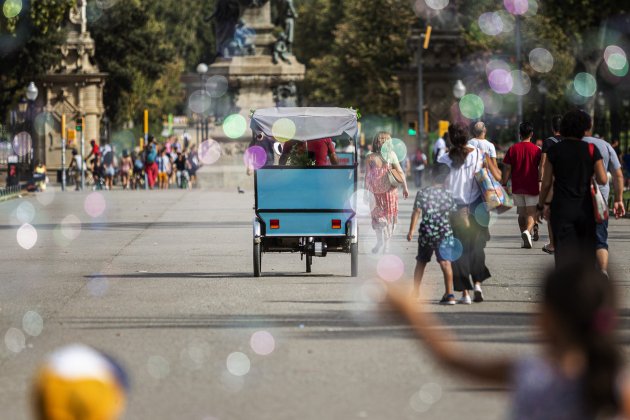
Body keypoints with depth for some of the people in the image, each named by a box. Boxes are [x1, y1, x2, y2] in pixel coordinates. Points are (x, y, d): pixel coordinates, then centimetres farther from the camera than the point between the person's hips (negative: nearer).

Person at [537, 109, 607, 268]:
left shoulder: (554, 151, -4)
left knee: (564, 253, 0)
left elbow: (546, 183, -2)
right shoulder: (592, 150, -4)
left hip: (561, 208, -1)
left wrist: (541, 206, 9)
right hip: (585, 207, 1)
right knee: (586, 252, 13)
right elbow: (603, 180, -7)